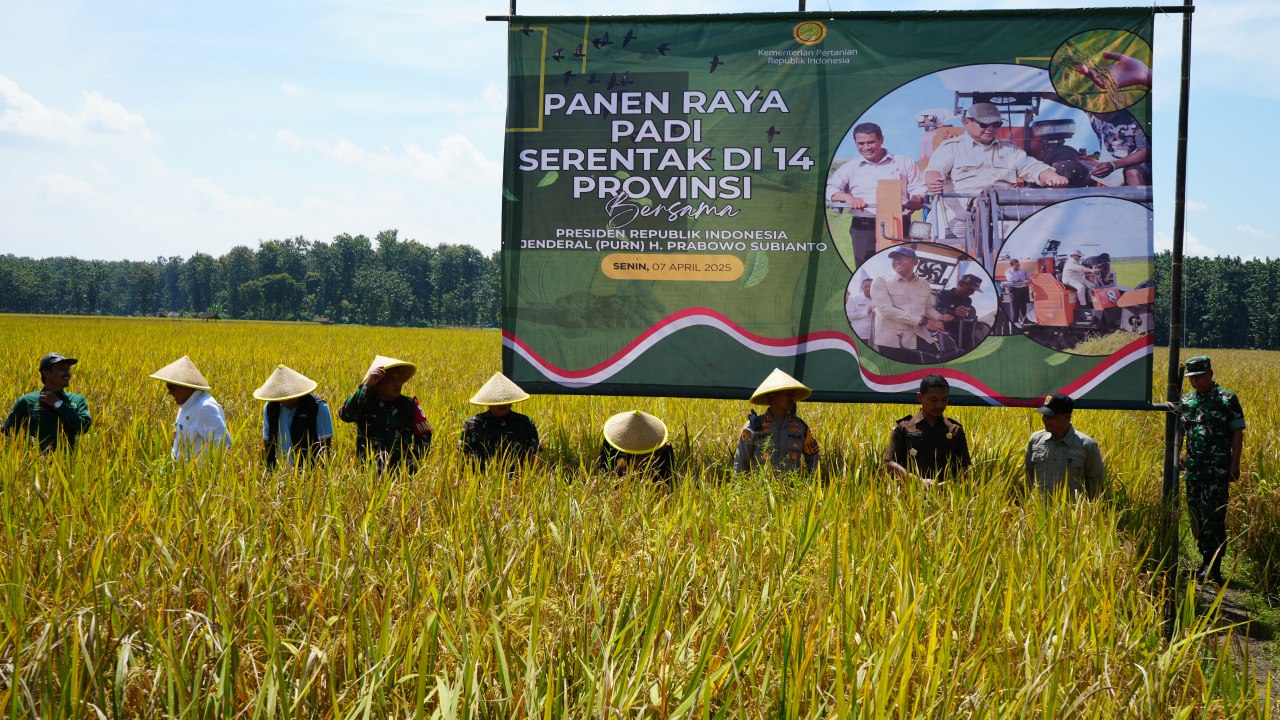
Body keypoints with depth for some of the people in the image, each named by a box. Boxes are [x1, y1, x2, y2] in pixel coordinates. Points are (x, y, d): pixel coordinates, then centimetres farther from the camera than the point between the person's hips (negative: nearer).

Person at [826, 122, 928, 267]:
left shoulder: (904, 162, 14)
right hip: (864, 226, 1)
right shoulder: (849, 168, 15)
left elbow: (918, 188, 12)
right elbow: (830, 188, 4)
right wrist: (848, 197, -16)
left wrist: (915, 200, -12)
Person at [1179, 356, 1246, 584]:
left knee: (1213, 514, -10)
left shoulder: (1227, 399, -2)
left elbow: (1237, 433, -2)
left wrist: (1235, 464, -9)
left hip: (1218, 469, -6)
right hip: (1193, 468, 6)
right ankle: (1207, 558, 21)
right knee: (1196, 514, 9)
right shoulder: (1186, 401, 11)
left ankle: (1213, 566, -10)